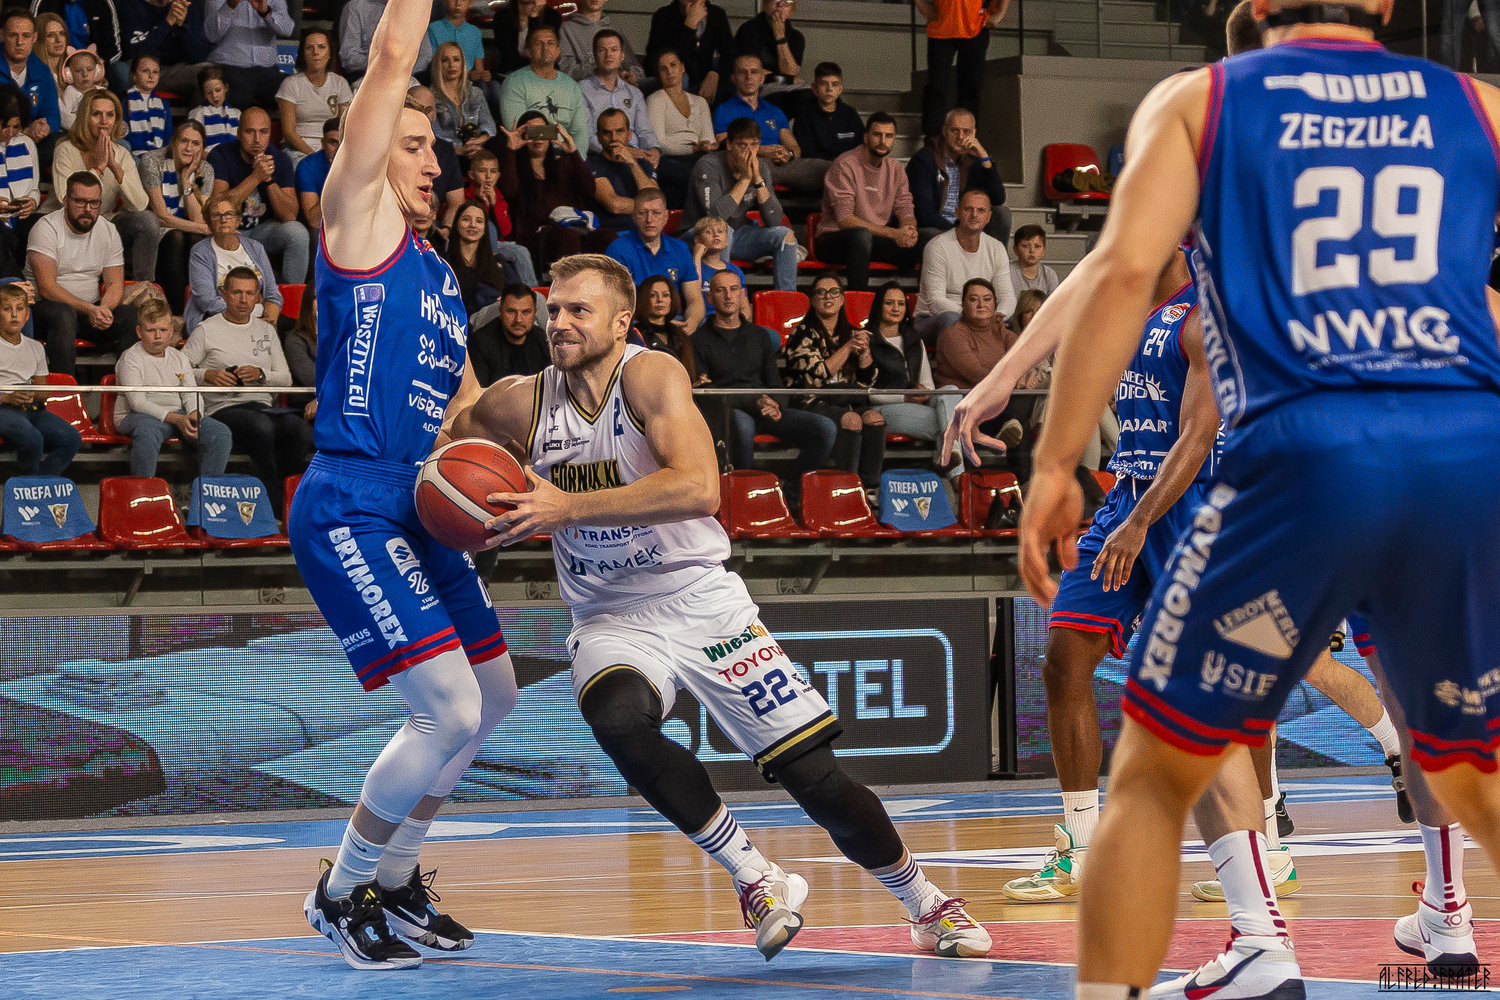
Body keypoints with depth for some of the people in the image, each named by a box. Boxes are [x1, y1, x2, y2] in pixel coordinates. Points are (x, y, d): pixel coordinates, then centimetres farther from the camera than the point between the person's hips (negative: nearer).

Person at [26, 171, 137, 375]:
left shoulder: (109, 231, 8)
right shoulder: (46, 229, -9)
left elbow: (115, 285, 6)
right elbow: (46, 288, -17)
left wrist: (104, 308, -19)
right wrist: (90, 310, -27)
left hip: (92, 310, 5)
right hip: (46, 307, -5)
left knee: (132, 316, -23)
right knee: (64, 314, -39)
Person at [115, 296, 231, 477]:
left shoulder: (179, 358, 17)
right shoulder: (131, 359, -3)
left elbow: (192, 395, 11)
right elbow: (137, 402, -14)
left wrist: (194, 415, -15)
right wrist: (176, 419, -24)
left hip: (178, 414, 6)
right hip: (137, 416, -6)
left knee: (221, 433, -17)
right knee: (147, 432, -43)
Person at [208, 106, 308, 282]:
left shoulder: (279, 160, -6)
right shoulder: (221, 157, -13)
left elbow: (290, 216, -14)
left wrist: (269, 179, -28)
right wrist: (256, 177, -32)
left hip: (262, 229, 3)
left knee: (297, 232, -25)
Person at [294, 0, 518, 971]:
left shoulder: (438, 272, 20)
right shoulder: (358, 218, -4)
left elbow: (463, 388, 29)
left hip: (419, 511, 9)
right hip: (351, 506, -9)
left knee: (492, 699, 17)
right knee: (449, 710, -15)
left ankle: (397, 877, 32)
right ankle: (341, 894, 4)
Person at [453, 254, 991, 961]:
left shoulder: (652, 376, -15)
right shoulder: (519, 405, -3)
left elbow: (698, 489, -30)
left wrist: (566, 508, -34)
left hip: (701, 598, -2)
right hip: (611, 619, 2)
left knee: (816, 776, -3)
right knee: (619, 721, -34)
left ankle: (926, 905, 23)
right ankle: (754, 878, -17)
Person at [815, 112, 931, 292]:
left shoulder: (895, 169, 9)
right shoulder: (845, 166, -13)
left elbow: (905, 212, 7)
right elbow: (845, 220, -21)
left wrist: (909, 232, -21)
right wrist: (893, 234, -26)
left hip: (875, 240, 6)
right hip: (834, 239, -6)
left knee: (928, 238, -12)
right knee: (861, 234, -41)